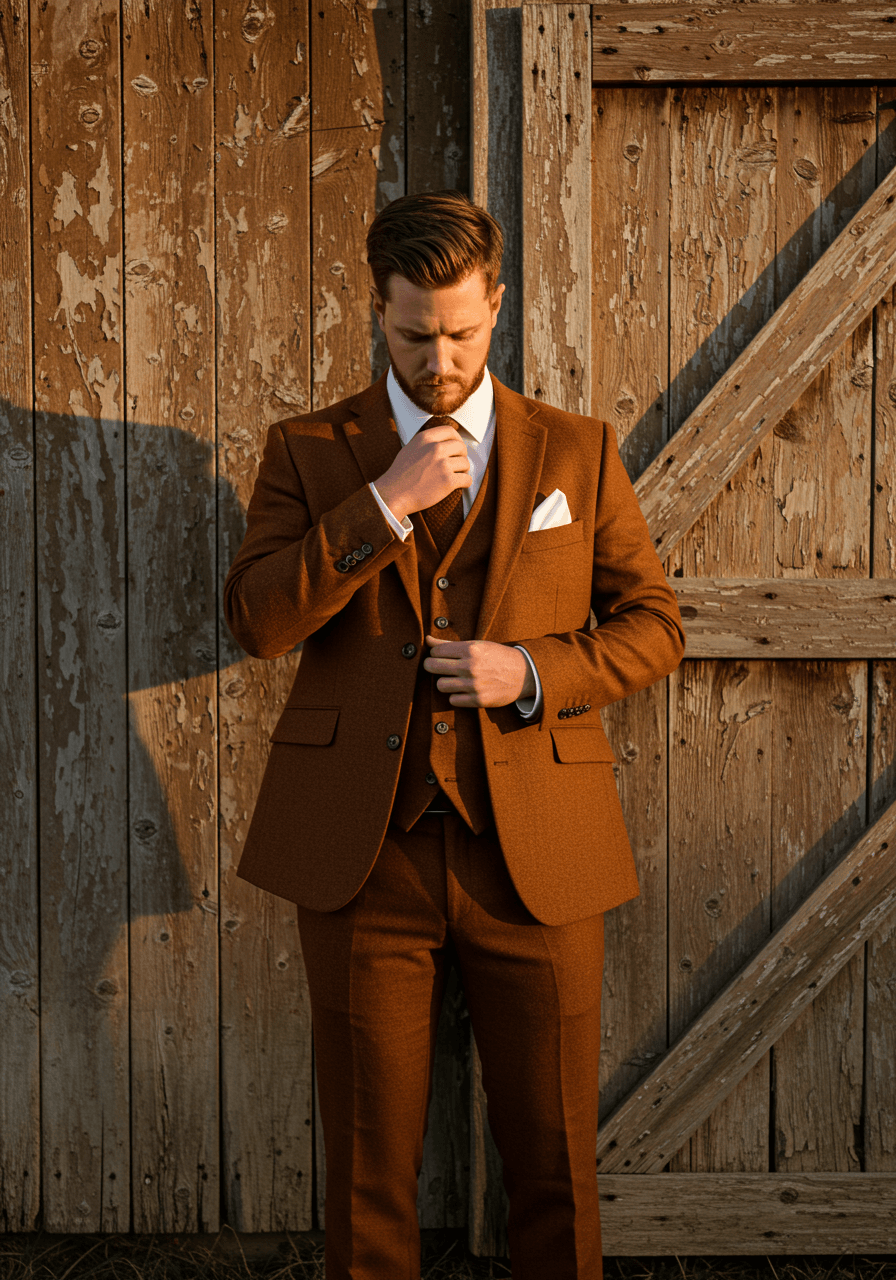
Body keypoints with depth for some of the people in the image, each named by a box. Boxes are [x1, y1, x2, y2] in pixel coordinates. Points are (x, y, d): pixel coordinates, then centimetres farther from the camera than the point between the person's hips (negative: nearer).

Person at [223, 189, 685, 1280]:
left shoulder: (577, 452, 8)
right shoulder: (308, 451, 6)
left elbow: (654, 623, 9)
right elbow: (256, 619, -7)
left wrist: (536, 674, -9)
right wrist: (386, 502, -15)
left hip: (535, 851, 1)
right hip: (363, 852, 0)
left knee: (554, 1157, 11)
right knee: (368, 1159, 11)